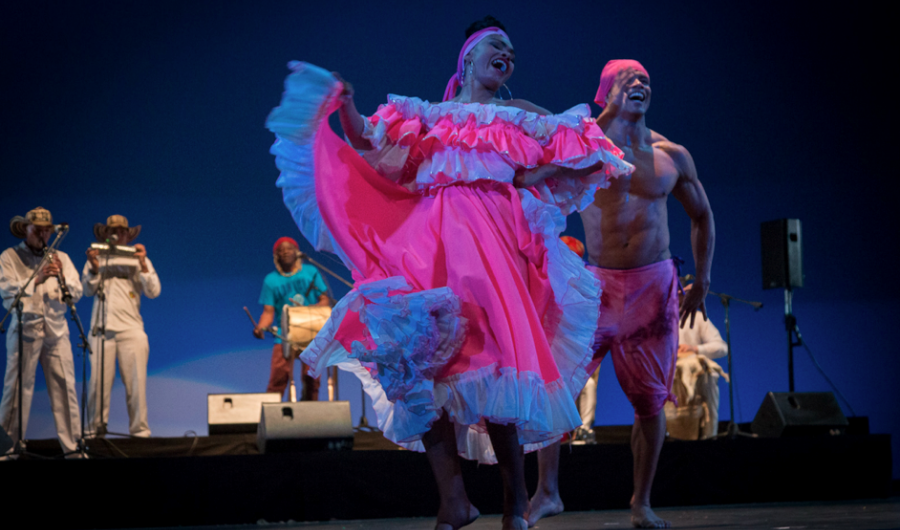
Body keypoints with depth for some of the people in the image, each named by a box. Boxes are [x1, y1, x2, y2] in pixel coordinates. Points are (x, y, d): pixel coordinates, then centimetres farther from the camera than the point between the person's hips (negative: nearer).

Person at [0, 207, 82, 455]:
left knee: (65, 386, -2)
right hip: (25, 329, -2)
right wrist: (37, 279, -15)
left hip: (56, 329, 3)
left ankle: (72, 445, 0)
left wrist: (62, 279, -11)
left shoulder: (61, 258, 16)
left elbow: (77, 293, 8)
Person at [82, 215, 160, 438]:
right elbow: (88, 289, 4)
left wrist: (143, 264, -10)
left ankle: (139, 431, 0)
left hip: (131, 329, 0)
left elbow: (153, 292, 3)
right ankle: (95, 429, 3)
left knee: (136, 383, -4)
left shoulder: (138, 260, 13)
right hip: (101, 329, 0)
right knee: (99, 382, -5)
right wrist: (94, 267, -12)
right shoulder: (96, 259, 15)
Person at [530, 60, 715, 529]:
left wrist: (702, 280, 12)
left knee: (651, 400, 4)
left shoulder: (671, 155, 6)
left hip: (655, 284, 2)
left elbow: (701, 215, 15)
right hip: (599, 283, -2)